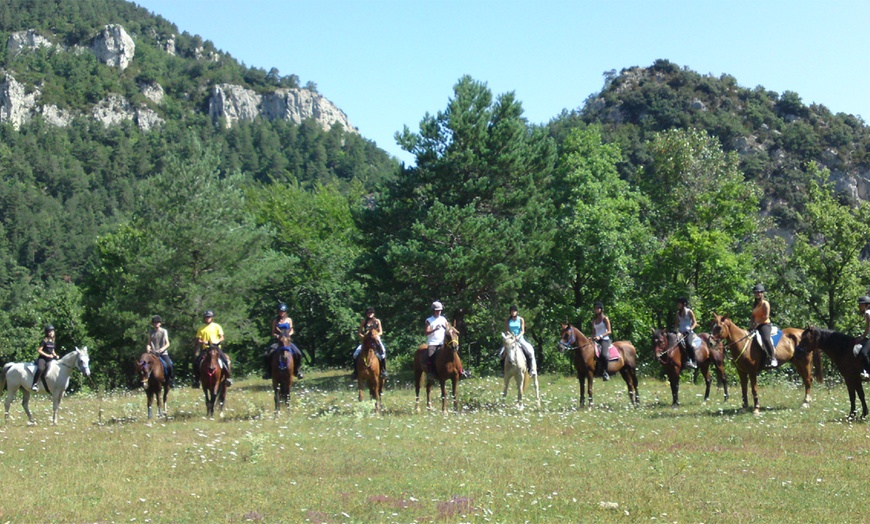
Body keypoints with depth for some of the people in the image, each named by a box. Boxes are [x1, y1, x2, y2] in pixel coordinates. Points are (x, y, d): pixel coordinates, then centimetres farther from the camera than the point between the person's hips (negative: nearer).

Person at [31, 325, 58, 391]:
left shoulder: (52, 342, 16)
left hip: (50, 360, 7)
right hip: (42, 358, -7)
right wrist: (47, 355, -14)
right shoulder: (44, 341, -4)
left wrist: (55, 355, 7)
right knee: (40, 369, -36)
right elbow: (39, 350, -9)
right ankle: (35, 384, -31)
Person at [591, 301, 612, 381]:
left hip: (604, 339, -7)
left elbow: (609, 331, -7)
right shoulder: (594, 319, 16)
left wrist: (600, 336, -19)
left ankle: (605, 372, -22)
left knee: (604, 355, -31)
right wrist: (593, 337, 1)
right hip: (596, 340, 7)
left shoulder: (605, 319, -2)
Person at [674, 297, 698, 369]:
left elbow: (695, 322, -1)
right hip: (680, 332, 5)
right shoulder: (678, 313, 15)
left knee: (688, 343, -31)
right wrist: (676, 329, 1)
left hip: (689, 332, -5)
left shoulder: (689, 312, 0)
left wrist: (691, 328, -18)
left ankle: (693, 362, -28)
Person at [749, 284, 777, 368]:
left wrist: (757, 323, -19)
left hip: (765, 324, -9)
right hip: (756, 326, 9)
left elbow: (766, 316, -15)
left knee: (766, 339, -34)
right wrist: (751, 325, 0)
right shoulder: (754, 305, 19)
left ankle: (773, 358, -34)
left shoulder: (765, 304, -5)